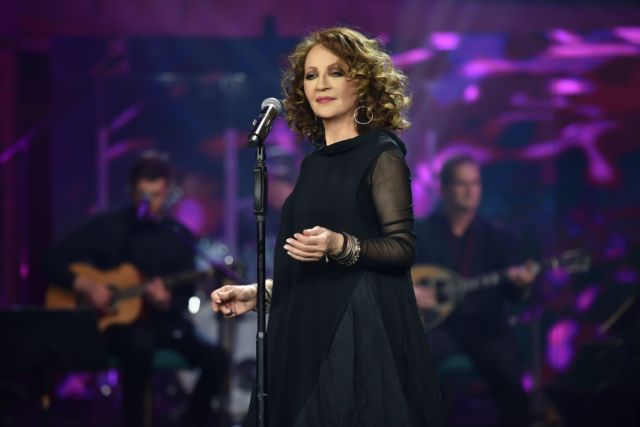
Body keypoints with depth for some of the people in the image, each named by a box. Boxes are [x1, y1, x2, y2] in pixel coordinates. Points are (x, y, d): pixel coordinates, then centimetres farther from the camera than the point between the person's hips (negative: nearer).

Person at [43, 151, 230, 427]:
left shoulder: (180, 237, 7)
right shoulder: (107, 227, 1)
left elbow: (183, 299, 5)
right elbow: (53, 262, 1)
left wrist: (166, 302, -19)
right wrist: (85, 286, -15)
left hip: (161, 322, 3)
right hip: (114, 323, -3)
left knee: (216, 359, -23)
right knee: (140, 342, -40)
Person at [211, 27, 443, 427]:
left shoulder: (381, 155, -5)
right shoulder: (314, 163, 15)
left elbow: (402, 248, -12)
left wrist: (340, 246, -26)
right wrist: (257, 292, 13)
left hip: (362, 328, -7)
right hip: (308, 327, 7)